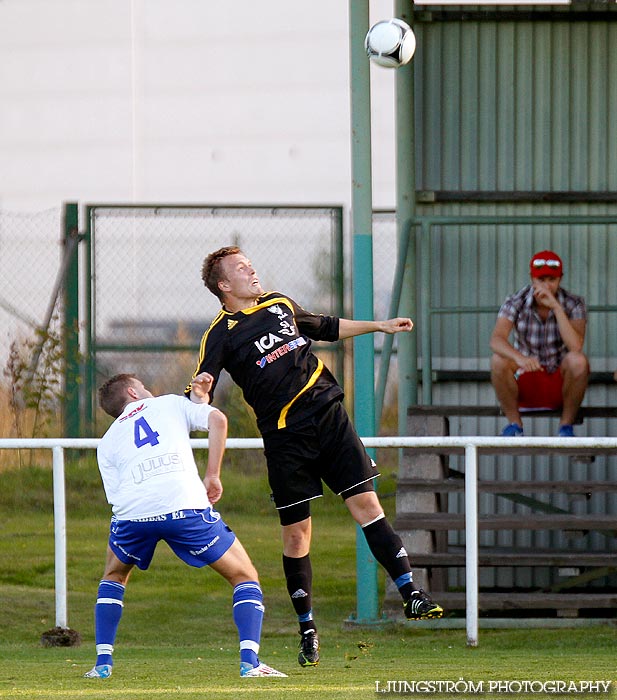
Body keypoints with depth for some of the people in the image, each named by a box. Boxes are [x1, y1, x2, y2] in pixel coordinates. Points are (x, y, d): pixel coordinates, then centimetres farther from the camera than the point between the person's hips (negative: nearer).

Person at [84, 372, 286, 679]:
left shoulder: (108, 441, 29)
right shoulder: (171, 403, 27)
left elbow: (115, 494, 17)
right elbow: (218, 419, 9)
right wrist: (212, 476, 12)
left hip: (132, 514, 2)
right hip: (186, 504, -2)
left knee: (114, 576, 34)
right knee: (245, 576, 13)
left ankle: (103, 662, 22)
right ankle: (250, 661, -4)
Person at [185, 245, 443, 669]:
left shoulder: (280, 304, 14)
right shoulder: (221, 334, -2)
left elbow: (326, 328, 31)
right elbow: (199, 391, -9)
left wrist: (379, 326, 32)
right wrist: (196, 393, -33)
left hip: (329, 416, 4)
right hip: (284, 439, -4)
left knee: (367, 504, -6)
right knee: (297, 533, -2)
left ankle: (410, 594, -5)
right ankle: (307, 630, 12)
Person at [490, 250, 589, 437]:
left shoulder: (573, 304, -9)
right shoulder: (516, 303, -9)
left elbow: (576, 346, -26)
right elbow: (496, 340, -26)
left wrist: (556, 307, -30)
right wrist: (519, 358, -48)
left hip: (560, 383, 0)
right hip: (526, 383, 0)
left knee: (578, 360, -32)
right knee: (498, 360, -28)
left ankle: (567, 425, -13)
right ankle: (514, 423, -10)